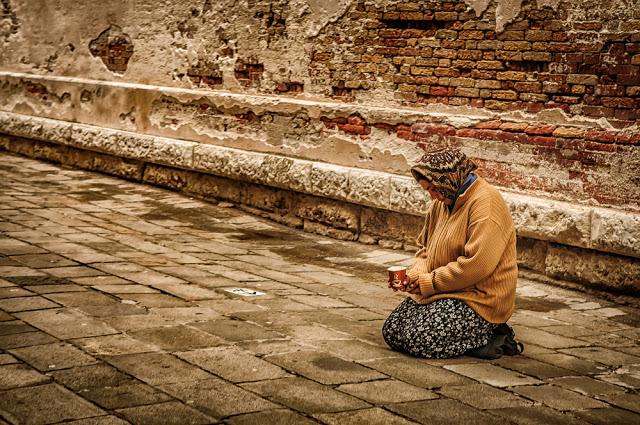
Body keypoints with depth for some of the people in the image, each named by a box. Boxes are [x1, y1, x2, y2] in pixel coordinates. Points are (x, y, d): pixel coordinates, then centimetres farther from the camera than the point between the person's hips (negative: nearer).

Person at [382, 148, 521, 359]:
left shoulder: (485, 204, -18)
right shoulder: (441, 203, 11)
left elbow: (476, 265, -26)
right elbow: (425, 248, 22)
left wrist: (430, 282, -17)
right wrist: (414, 275, 0)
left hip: (480, 298, -10)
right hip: (440, 293, 10)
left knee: (420, 340, -23)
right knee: (391, 330, -2)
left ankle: (489, 337, -4)